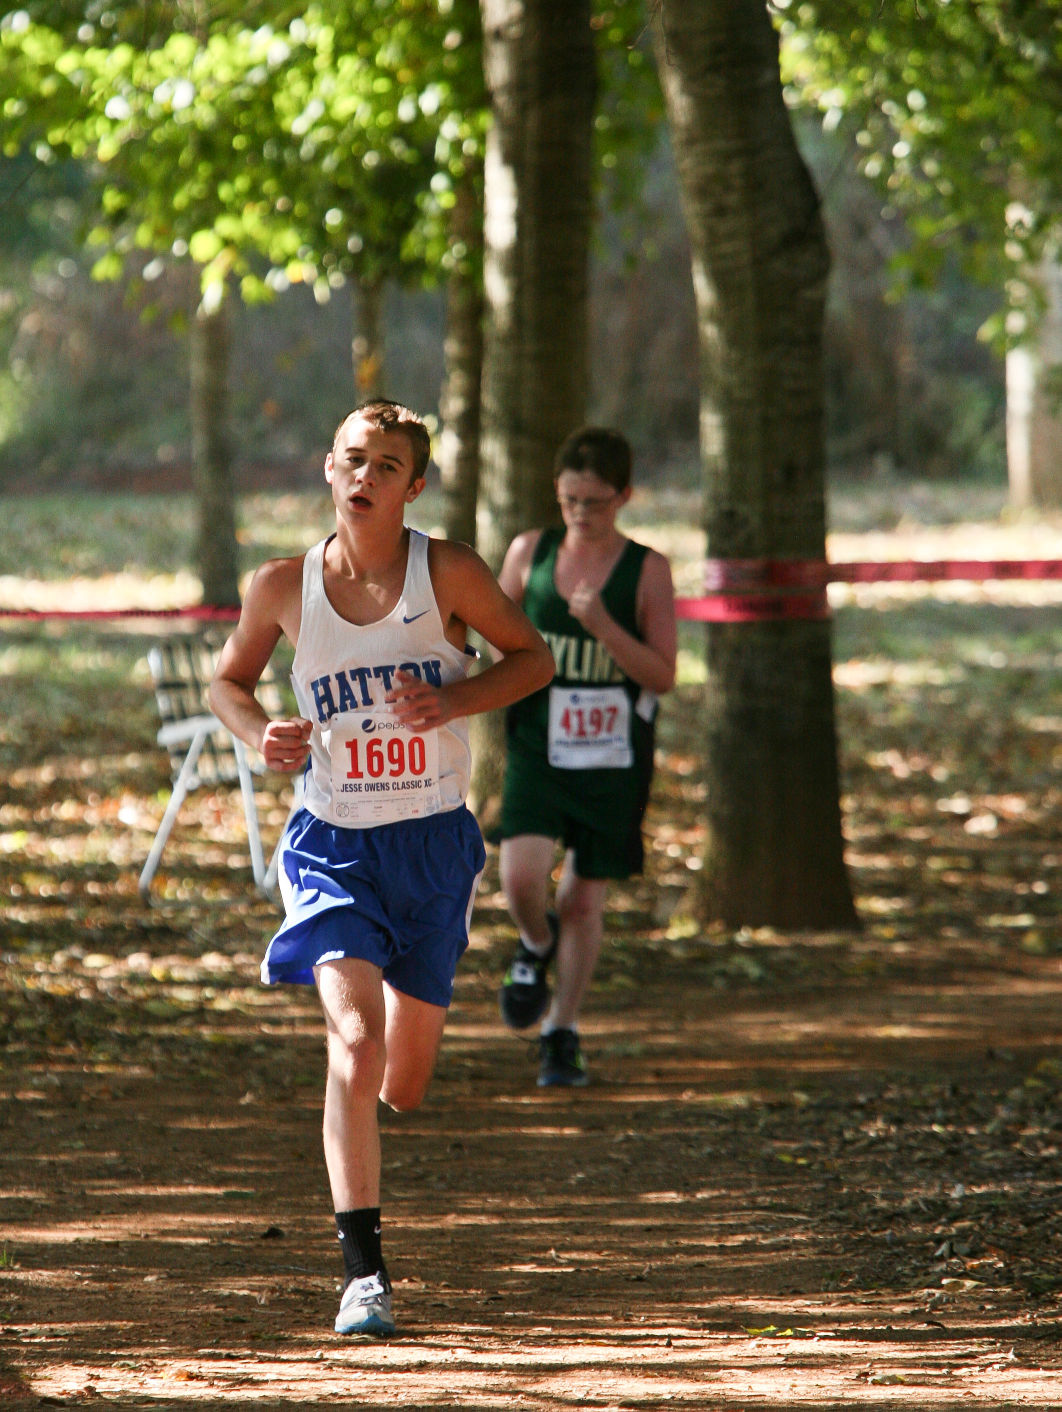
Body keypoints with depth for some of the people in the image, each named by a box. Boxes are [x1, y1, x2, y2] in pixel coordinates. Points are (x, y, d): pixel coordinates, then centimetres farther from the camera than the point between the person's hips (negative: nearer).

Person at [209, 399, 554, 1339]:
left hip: (435, 845, 1)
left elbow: (533, 657, 4)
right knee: (354, 1041, -23)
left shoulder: (447, 573, -7)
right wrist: (262, 733, -9)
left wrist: (455, 700, -14)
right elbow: (229, 680, 13)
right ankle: (363, 1273, -20)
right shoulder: (284, 587, -3)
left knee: (403, 1088, 10)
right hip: (334, 845, -1)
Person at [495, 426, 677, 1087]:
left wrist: (602, 625, -22)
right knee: (522, 878, -19)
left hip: (612, 760, -1)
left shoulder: (646, 570, -5)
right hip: (538, 747, 1)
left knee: (585, 901, 6)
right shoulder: (530, 553, 2)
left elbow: (663, 675, -9)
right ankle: (536, 947, 16)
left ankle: (563, 1034, 23)